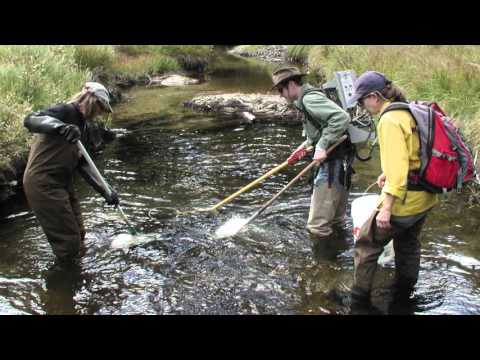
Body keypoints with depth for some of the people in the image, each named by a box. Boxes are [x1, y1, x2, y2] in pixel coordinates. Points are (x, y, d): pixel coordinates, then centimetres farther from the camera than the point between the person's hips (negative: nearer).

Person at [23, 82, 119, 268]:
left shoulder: (83, 127, 13)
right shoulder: (66, 111, -14)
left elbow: (82, 164, 14)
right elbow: (30, 120, -30)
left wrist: (105, 191, 7)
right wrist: (60, 126, -48)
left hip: (62, 183, 9)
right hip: (43, 184, -9)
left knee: (78, 236, 18)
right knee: (68, 241, -2)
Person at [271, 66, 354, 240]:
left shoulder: (310, 99, -16)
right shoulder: (308, 98, 15)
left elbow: (341, 117, -28)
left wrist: (322, 146, -26)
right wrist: (306, 144, 11)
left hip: (333, 163, -11)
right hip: (340, 162, 11)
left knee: (318, 226, -6)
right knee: (335, 220, 23)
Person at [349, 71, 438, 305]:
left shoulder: (390, 120, -21)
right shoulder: (410, 112, 7)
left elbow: (396, 168, -26)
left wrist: (386, 208, -24)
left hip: (403, 202, -9)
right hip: (424, 198, 9)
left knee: (367, 245, 6)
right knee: (409, 246, 24)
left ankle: (359, 297, 16)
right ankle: (403, 295, 41)